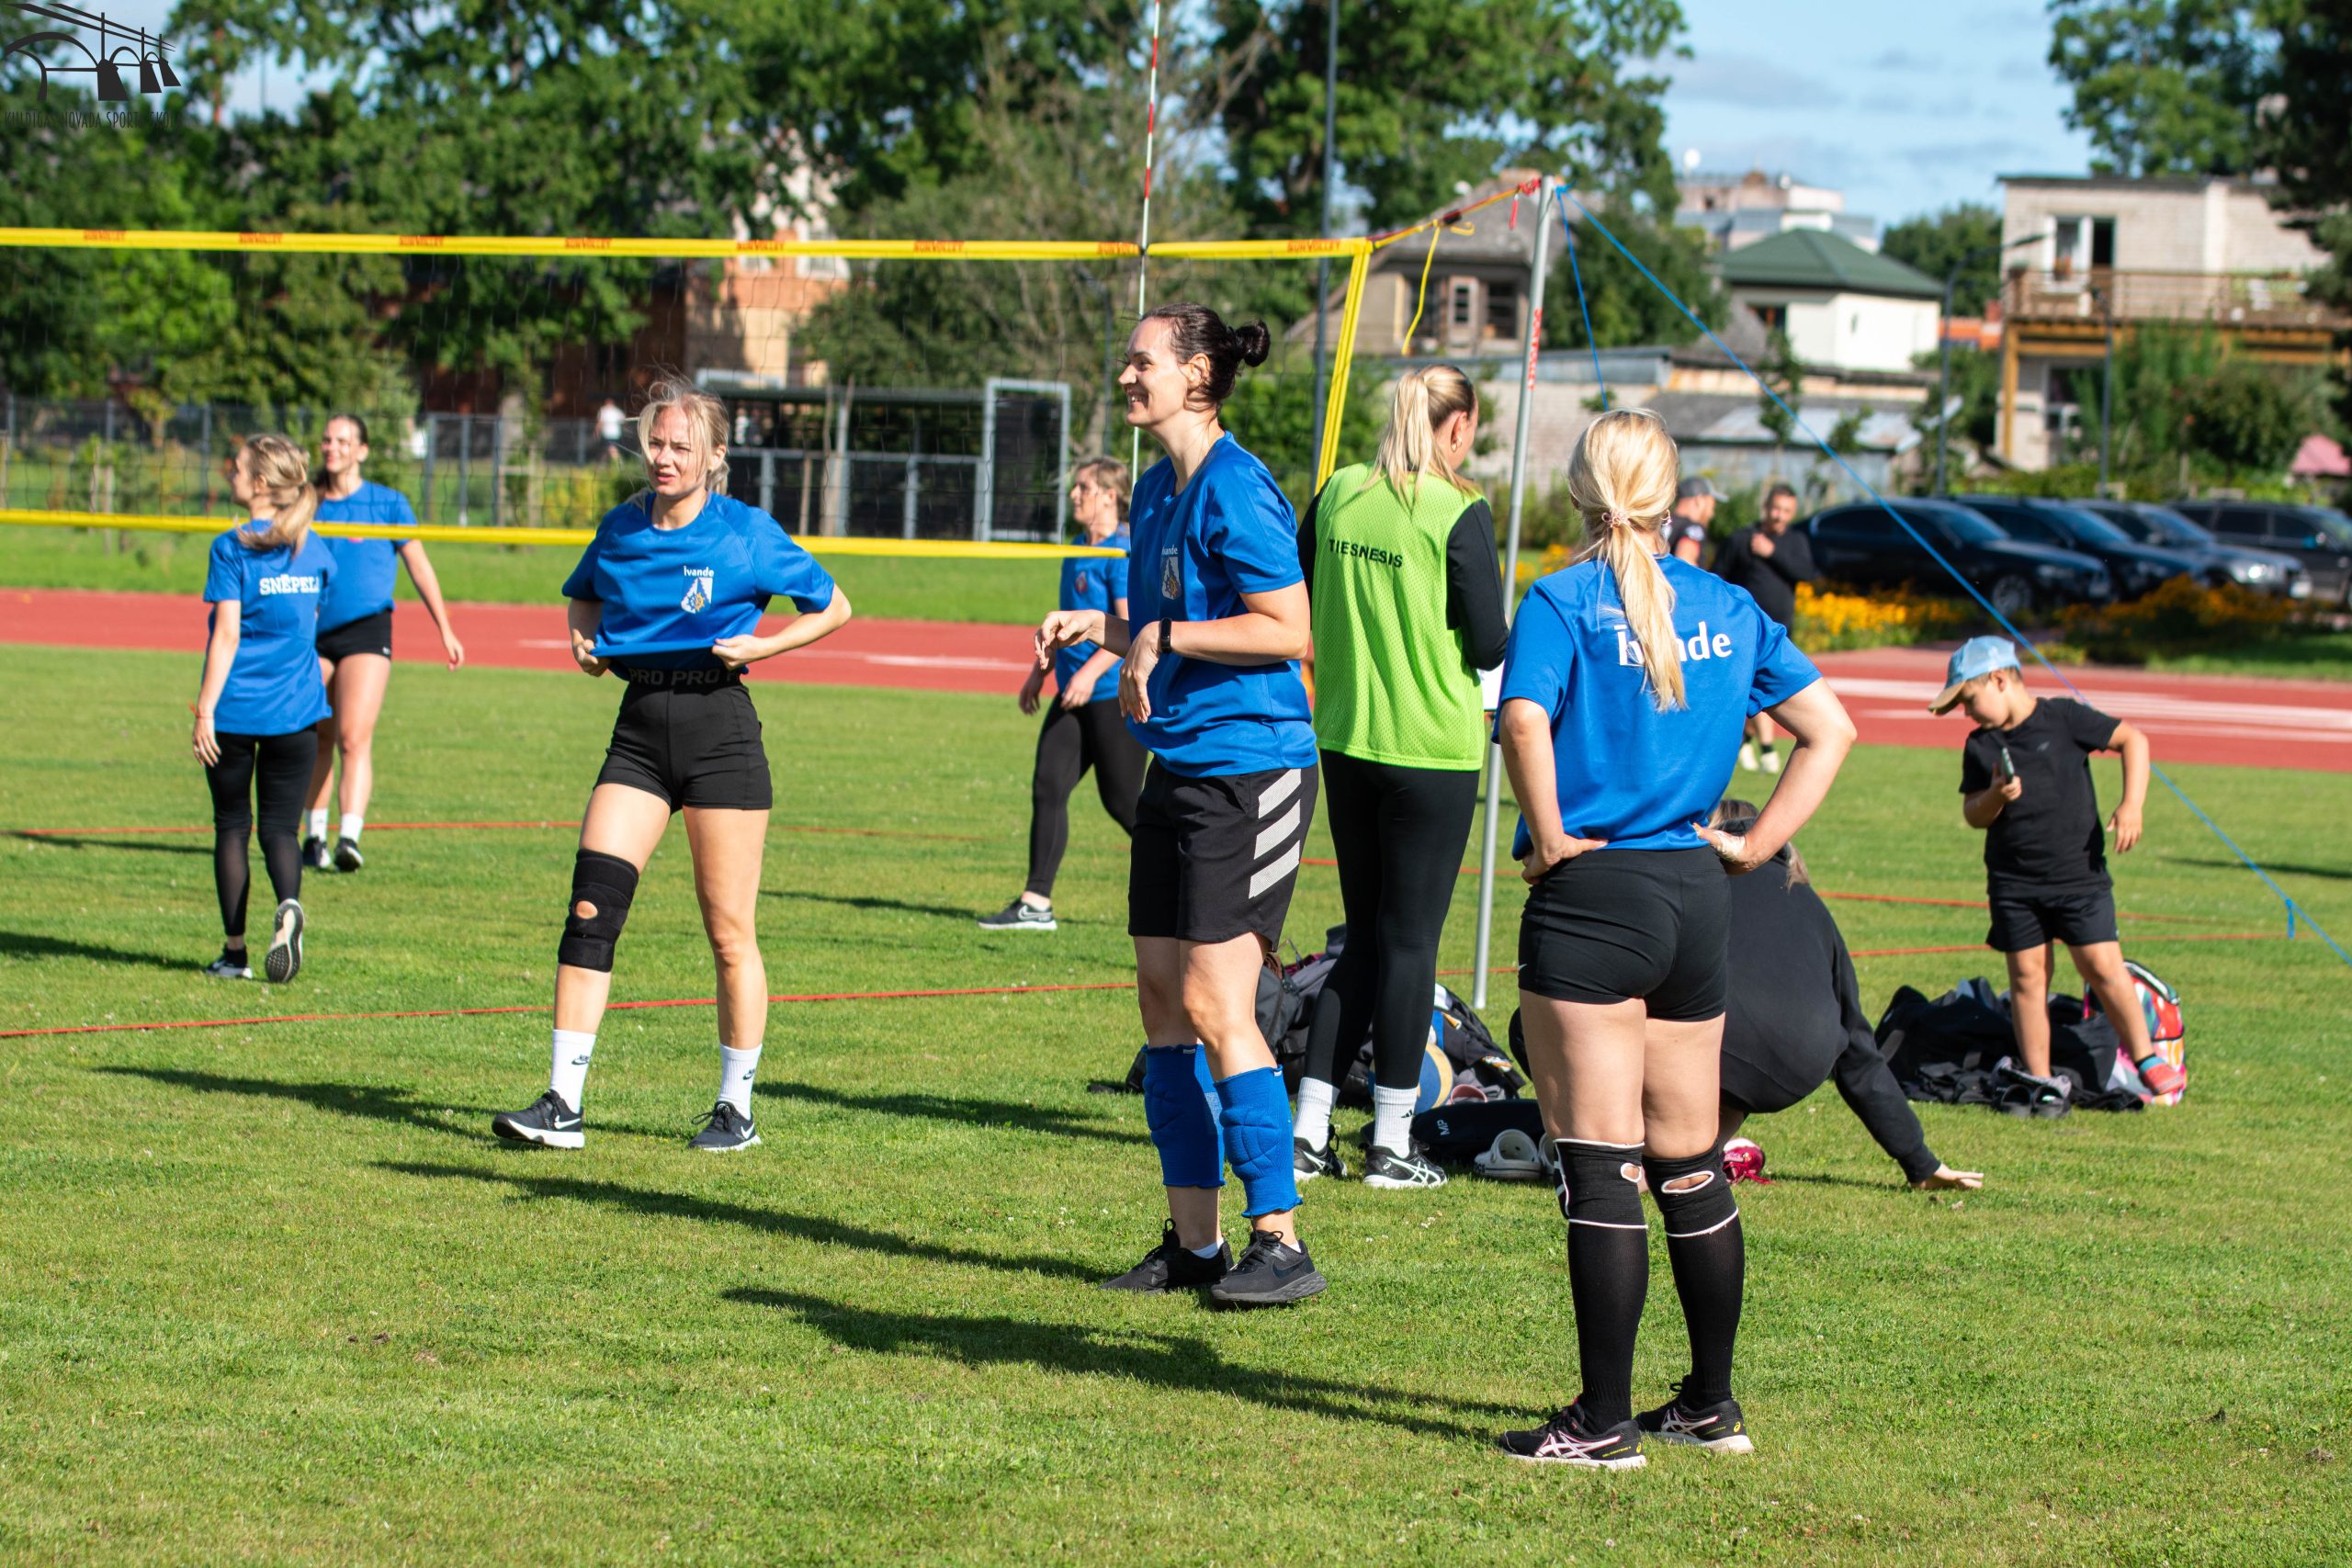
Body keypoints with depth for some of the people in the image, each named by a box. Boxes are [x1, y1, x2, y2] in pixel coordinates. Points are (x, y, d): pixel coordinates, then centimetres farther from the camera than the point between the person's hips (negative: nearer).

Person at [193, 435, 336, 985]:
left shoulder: (232, 549, -9)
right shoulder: (314, 551, 6)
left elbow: (227, 635, -13)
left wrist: (204, 712, -11)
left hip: (235, 710, -3)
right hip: (295, 711, 3)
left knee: (231, 825, 9)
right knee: (281, 825, 7)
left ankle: (235, 950, 11)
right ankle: (288, 903, -24)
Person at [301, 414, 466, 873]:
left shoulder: (387, 503, 2)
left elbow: (419, 567, 8)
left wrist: (445, 630, 7)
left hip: (366, 629, -3)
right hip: (313, 633, 3)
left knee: (354, 737, -16)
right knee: (317, 738, 8)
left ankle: (350, 836, -24)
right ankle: (313, 837, 21)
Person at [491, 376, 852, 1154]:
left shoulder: (748, 533, -5)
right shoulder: (621, 528, 7)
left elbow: (833, 608, 5)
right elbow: (583, 594, 28)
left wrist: (761, 645, -9)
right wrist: (584, 637, 7)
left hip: (719, 726, -4)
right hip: (640, 725, 4)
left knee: (728, 930, 1)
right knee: (590, 908, -8)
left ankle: (736, 1107, 14)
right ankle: (562, 1103, -7)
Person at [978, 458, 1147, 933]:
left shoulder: (1124, 552, -13)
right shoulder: (1078, 554, 14)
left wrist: (1092, 672, -29)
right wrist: (1041, 670, 26)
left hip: (1116, 695, -9)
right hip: (1073, 695, 9)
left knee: (1122, 801, -1)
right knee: (1047, 787, 0)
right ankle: (1036, 904, -1)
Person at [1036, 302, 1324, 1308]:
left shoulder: (1232, 489, -15)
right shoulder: (1158, 489, 14)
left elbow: (1286, 630, -19)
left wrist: (1164, 638, -17)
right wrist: (1103, 627, 8)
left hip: (1249, 768, -10)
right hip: (1176, 768, 10)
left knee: (1214, 1007, -11)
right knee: (1162, 1001, 9)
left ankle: (1280, 1243, -4)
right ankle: (1193, 1242, 15)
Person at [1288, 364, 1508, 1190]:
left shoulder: (1339, 494, 3)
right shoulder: (1458, 512, -13)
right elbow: (1490, 646, -11)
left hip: (1346, 740, 5)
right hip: (1432, 746, -5)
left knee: (1368, 935, 15)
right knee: (1411, 938, 3)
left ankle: (1308, 1130, 12)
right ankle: (1392, 1144, 7)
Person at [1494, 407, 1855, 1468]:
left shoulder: (1563, 602, -7)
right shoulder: (1728, 609, 9)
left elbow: (1525, 721, -25)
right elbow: (1830, 728, 11)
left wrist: (1549, 838, -13)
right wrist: (1755, 845, 9)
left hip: (1590, 895, -6)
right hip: (1696, 898, 6)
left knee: (1600, 1169, -3)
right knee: (1691, 1168, 15)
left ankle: (1603, 1423, -2)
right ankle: (1711, 1404, 22)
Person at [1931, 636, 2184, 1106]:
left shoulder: (2064, 718, -6)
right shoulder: (1980, 746, 6)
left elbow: (2132, 740, -3)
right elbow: (1974, 816, 8)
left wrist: (2131, 805, -13)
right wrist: (1995, 797, -15)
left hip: (2079, 872, -4)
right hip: (2013, 882, 4)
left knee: (2102, 967, -8)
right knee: (2027, 976, 2)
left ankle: (2146, 1059, 7)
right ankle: (2041, 1080, 9)